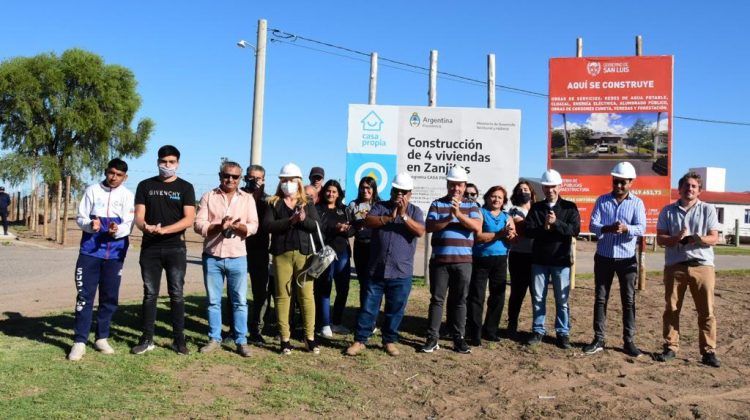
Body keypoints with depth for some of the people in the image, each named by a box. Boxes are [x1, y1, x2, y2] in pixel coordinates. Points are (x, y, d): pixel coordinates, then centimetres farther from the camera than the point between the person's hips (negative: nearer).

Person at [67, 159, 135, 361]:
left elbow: (129, 224, -3)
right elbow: (80, 217, 3)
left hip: (115, 253, 1)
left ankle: (102, 338, 19)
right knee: (85, 295, -1)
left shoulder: (127, 195, 3)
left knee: (110, 297, 7)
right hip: (90, 251, -1)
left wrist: (118, 230, -25)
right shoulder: (92, 190, 4)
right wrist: (90, 225, -19)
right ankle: (79, 341, 3)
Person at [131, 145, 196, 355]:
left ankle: (179, 340, 8)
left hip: (175, 248, -2)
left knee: (176, 294, 1)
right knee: (150, 294, 7)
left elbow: (189, 219, -7)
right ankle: (147, 339, 14)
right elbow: (139, 216, 3)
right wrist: (145, 226, -21)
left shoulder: (185, 187, 3)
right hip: (150, 248, 2)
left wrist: (164, 230, -20)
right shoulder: (145, 186, 9)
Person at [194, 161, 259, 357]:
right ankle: (214, 339, 19)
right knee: (213, 301, 8)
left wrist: (238, 226, -22)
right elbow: (198, 224, -3)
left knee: (240, 301, 3)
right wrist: (219, 226, -20)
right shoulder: (208, 197, 5)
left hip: (238, 258, 0)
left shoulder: (247, 198, 7)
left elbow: (253, 226, -1)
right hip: (212, 257, 0)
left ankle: (241, 341, 10)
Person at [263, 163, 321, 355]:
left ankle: (310, 336, 8)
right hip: (281, 254, 0)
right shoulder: (274, 203, 8)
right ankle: (284, 338, 10)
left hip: (303, 253, 1)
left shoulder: (307, 203, 11)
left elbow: (316, 226, 2)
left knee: (307, 295, 0)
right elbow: (267, 225, -7)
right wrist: (290, 221, -17)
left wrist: (304, 219, -17)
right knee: (282, 295, 2)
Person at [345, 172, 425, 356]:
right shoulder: (380, 206, 6)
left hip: (401, 273, 0)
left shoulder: (414, 211, 6)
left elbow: (420, 231, -11)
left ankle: (390, 341, 24)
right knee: (368, 307, 4)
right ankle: (360, 340, 14)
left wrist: (404, 216, -19)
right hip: (377, 270, 0)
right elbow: (368, 222, -11)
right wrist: (389, 217, -21)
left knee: (395, 310, 9)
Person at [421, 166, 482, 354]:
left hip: (463, 261, 1)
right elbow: (430, 227, -6)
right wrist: (449, 218, -18)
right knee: (437, 299, 3)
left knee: (459, 301, 6)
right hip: (439, 260, 0)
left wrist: (459, 214, -19)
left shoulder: (471, 206, 7)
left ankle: (458, 338, 14)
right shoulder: (437, 204, 6)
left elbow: (477, 227, -8)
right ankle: (432, 338, 8)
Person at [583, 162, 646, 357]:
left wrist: (626, 228, -34)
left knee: (628, 300, 3)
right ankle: (598, 339, 13)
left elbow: (641, 228, -12)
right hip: (603, 257, 1)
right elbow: (592, 225, -8)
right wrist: (607, 228, -29)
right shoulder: (602, 200, 3)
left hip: (627, 258, -1)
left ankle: (629, 341, 11)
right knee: (600, 298, 5)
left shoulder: (637, 203, 0)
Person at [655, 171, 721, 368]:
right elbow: (660, 239, 3)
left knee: (707, 311, -1)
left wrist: (700, 239, -21)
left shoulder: (708, 210, 6)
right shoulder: (668, 211, 9)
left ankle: (709, 351, 7)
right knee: (671, 309, 5)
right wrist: (676, 238, -17)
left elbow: (714, 238, 1)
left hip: (702, 265, -1)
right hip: (674, 265, 1)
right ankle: (670, 347, 14)